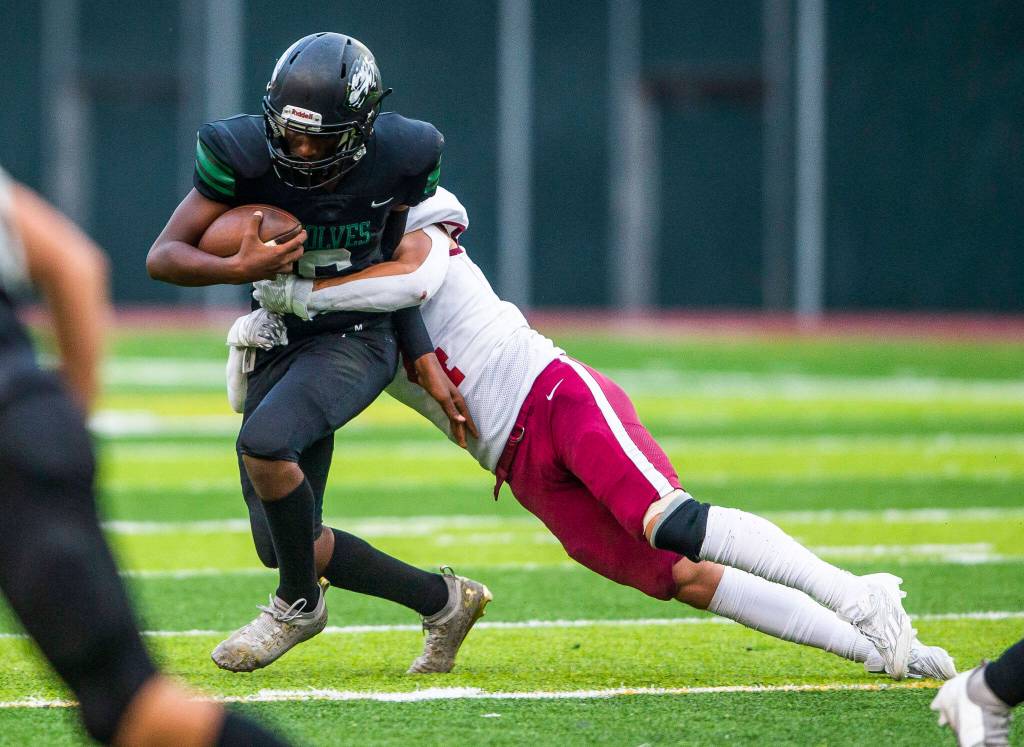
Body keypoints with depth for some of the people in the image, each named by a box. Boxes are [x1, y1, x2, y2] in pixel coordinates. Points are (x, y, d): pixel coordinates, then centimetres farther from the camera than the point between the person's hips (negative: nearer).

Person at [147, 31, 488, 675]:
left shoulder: (399, 156, -14)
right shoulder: (244, 154, -16)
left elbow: (394, 268, 3)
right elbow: (163, 256, -15)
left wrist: (428, 365, 1)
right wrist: (239, 268, -33)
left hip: (357, 338, -4)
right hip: (279, 346, 4)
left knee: (264, 443, -32)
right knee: (284, 546, 3)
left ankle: (300, 604, -8)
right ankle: (442, 599, 21)